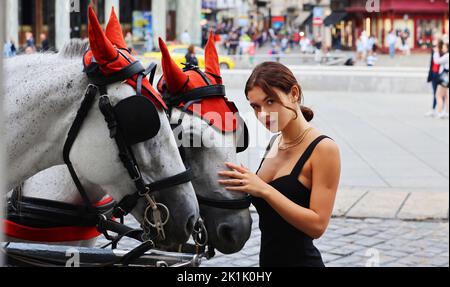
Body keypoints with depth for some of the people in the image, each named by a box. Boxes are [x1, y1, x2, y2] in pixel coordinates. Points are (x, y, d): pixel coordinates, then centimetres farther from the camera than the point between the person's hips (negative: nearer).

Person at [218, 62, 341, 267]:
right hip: (268, 258, 7)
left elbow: (317, 225, -20)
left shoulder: (323, 149, -14)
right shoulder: (274, 142, 7)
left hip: (300, 260, -7)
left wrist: (263, 189, -24)